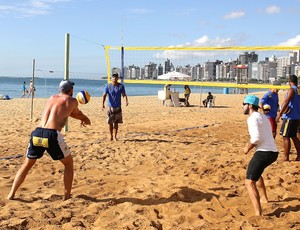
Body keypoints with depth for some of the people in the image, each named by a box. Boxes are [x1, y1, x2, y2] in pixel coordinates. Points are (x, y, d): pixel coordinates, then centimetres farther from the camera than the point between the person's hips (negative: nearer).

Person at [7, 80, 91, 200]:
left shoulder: (51, 98, 26)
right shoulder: (72, 101, 11)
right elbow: (76, 113, 31)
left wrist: (82, 118, 50)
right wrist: (85, 119, 53)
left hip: (37, 133, 5)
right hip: (52, 135, -5)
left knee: (27, 165, 24)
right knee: (69, 164, 17)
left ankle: (11, 194, 21)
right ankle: (67, 196, 15)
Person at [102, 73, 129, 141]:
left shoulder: (121, 86, -1)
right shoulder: (108, 86, -4)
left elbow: (124, 94, -4)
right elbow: (104, 95, -11)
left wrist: (126, 100, -25)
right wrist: (103, 104, -26)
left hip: (118, 107, 0)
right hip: (110, 107, 0)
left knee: (116, 122, 4)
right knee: (110, 122, 4)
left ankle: (115, 136, 15)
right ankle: (111, 136, 19)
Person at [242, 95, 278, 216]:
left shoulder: (252, 118, -11)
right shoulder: (263, 116, 19)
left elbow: (256, 138, -22)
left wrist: (247, 148, -6)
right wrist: (250, 145, 12)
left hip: (264, 152, -10)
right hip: (273, 152, 10)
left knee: (249, 182, -11)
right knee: (256, 172, 35)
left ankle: (258, 214, -22)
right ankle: (264, 198, 48)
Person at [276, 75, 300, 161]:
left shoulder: (292, 90, -12)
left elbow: (286, 102, -19)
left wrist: (279, 114, -18)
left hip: (289, 117, -8)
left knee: (286, 137, -4)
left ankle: (286, 158, -3)